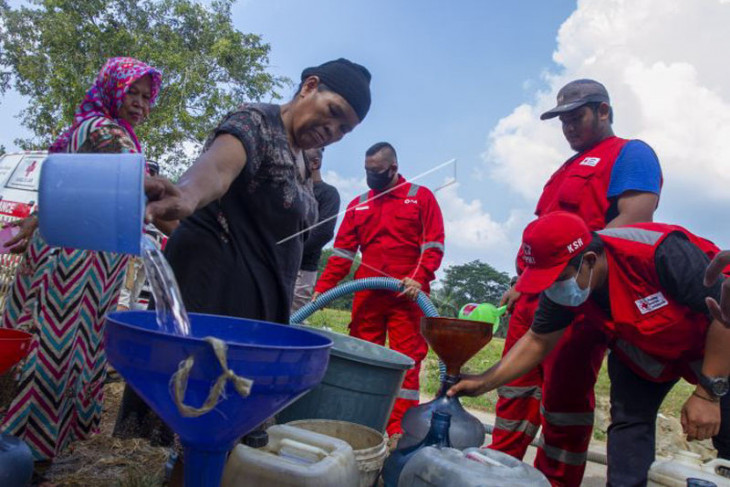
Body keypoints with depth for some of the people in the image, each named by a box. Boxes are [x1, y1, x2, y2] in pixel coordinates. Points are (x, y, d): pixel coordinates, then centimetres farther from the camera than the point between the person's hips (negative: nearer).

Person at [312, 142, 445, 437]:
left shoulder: (421, 197, 6)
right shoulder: (358, 204, 15)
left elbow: (434, 243, 0)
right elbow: (343, 251, 12)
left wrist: (419, 278, -15)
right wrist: (322, 288, 3)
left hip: (407, 294, -3)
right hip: (366, 294, 4)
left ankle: (399, 429, 2)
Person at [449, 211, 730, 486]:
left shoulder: (662, 252, -40)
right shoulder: (560, 286, -22)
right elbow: (539, 340, -11)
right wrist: (485, 382, -19)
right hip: (644, 347, 4)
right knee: (628, 420, -7)